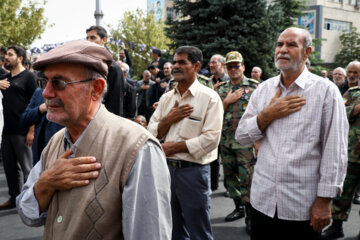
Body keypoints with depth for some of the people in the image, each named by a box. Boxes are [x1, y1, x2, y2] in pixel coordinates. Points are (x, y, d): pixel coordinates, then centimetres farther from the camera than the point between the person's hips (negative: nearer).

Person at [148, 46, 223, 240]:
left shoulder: (209, 98, -8)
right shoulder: (166, 98, 10)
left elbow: (211, 139, -17)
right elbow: (152, 133, 9)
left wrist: (173, 147, -14)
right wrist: (168, 119, -10)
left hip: (193, 170, -6)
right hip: (167, 168, 6)